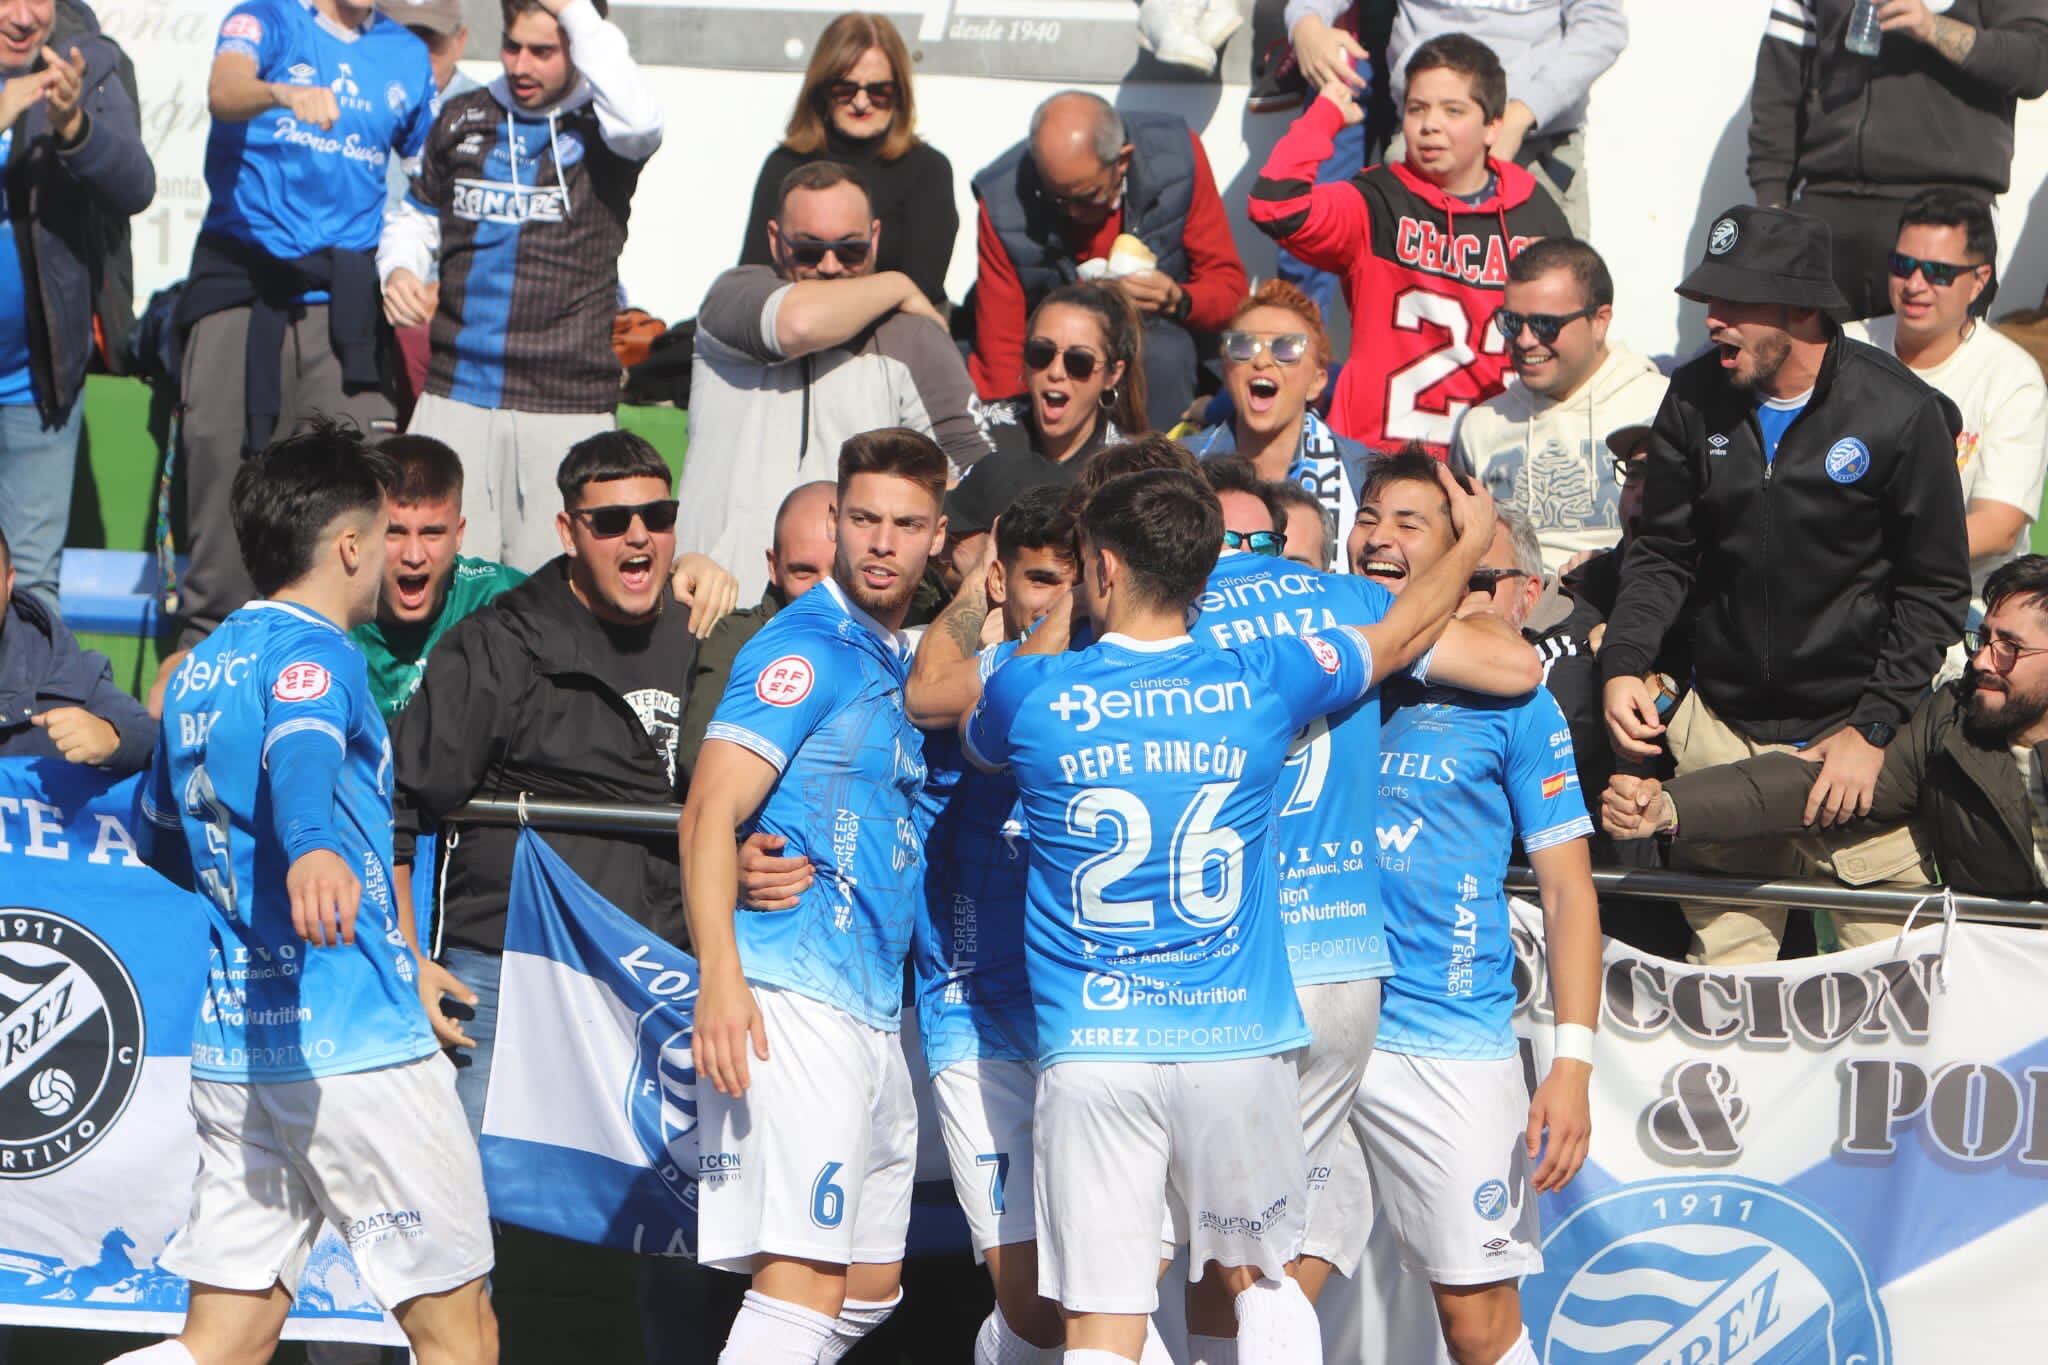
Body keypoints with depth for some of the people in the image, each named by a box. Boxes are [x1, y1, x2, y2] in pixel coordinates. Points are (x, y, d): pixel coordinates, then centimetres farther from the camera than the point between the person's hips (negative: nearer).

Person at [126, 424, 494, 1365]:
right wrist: (313, 849, -54)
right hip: (355, 1042, -8)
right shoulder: (313, 652, -9)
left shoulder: (200, 669, 16)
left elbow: (161, 842, 31)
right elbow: (300, 753, -32)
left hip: (227, 1047, 8)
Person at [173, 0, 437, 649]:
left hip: (344, 300, 3)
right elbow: (224, 91, -20)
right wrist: (284, 93, -41)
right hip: (242, 282, -3)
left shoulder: (408, 58, 15)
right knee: (224, 467, -3)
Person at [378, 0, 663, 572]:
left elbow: (639, 122, -24)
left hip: (565, 404, -3)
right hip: (454, 393, 3)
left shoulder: (598, 125, 1)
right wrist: (399, 270, 4)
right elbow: (418, 217, 27)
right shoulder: (463, 118, 14)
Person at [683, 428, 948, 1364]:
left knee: (872, 1290, 15)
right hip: (794, 997, -10)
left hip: (874, 1011, 10)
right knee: (804, 1284, -17)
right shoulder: (805, 648, -8)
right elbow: (708, 816, -17)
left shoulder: (898, 657, 19)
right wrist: (720, 980, -28)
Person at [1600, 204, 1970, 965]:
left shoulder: (1901, 415, -10)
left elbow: (1934, 589, -4)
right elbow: (1663, 553, 10)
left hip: (1852, 723, -3)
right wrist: (1622, 664, -7)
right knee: (1722, 964, 3)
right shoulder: (1696, 400, 2)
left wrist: (1873, 729, -9)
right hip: (1722, 726, 3)